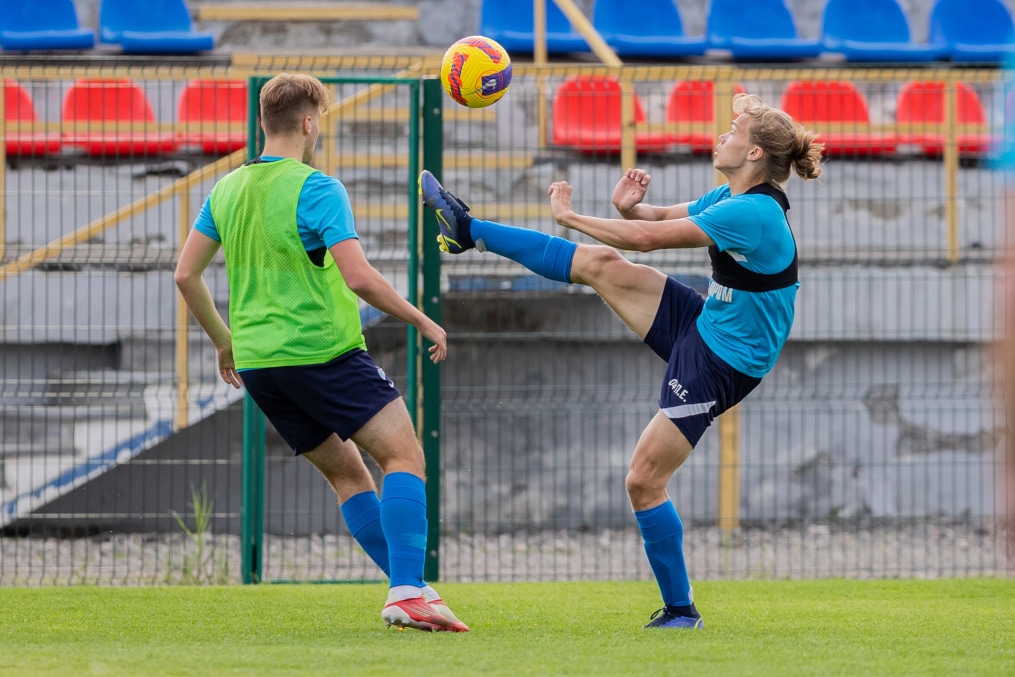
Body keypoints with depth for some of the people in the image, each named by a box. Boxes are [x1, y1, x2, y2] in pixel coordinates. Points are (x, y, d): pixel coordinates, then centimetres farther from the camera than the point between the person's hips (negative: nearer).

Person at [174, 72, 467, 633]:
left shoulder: (227, 190, 10)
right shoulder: (314, 189, -12)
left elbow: (186, 275, 14)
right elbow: (359, 278, -20)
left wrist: (223, 339, 27)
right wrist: (423, 322, -8)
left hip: (257, 361, 8)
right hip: (322, 351, -8)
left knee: (346, 473, 15)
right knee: (403, 454, -7)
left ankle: (408, 591, 11)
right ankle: (408, 594, -21)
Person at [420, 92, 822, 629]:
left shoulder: (751, 214, -28)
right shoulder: (732, 198, 2)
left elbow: (649, 238, -24)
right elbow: (661, 219, 14)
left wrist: (568, 217, -13)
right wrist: (629, 207, -10)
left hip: (720, 364, -9)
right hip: (701, 322, 9)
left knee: (644, 480, -7)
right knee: (601, 264, 4)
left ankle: (680, 609, 6)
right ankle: (468, 231, 15)